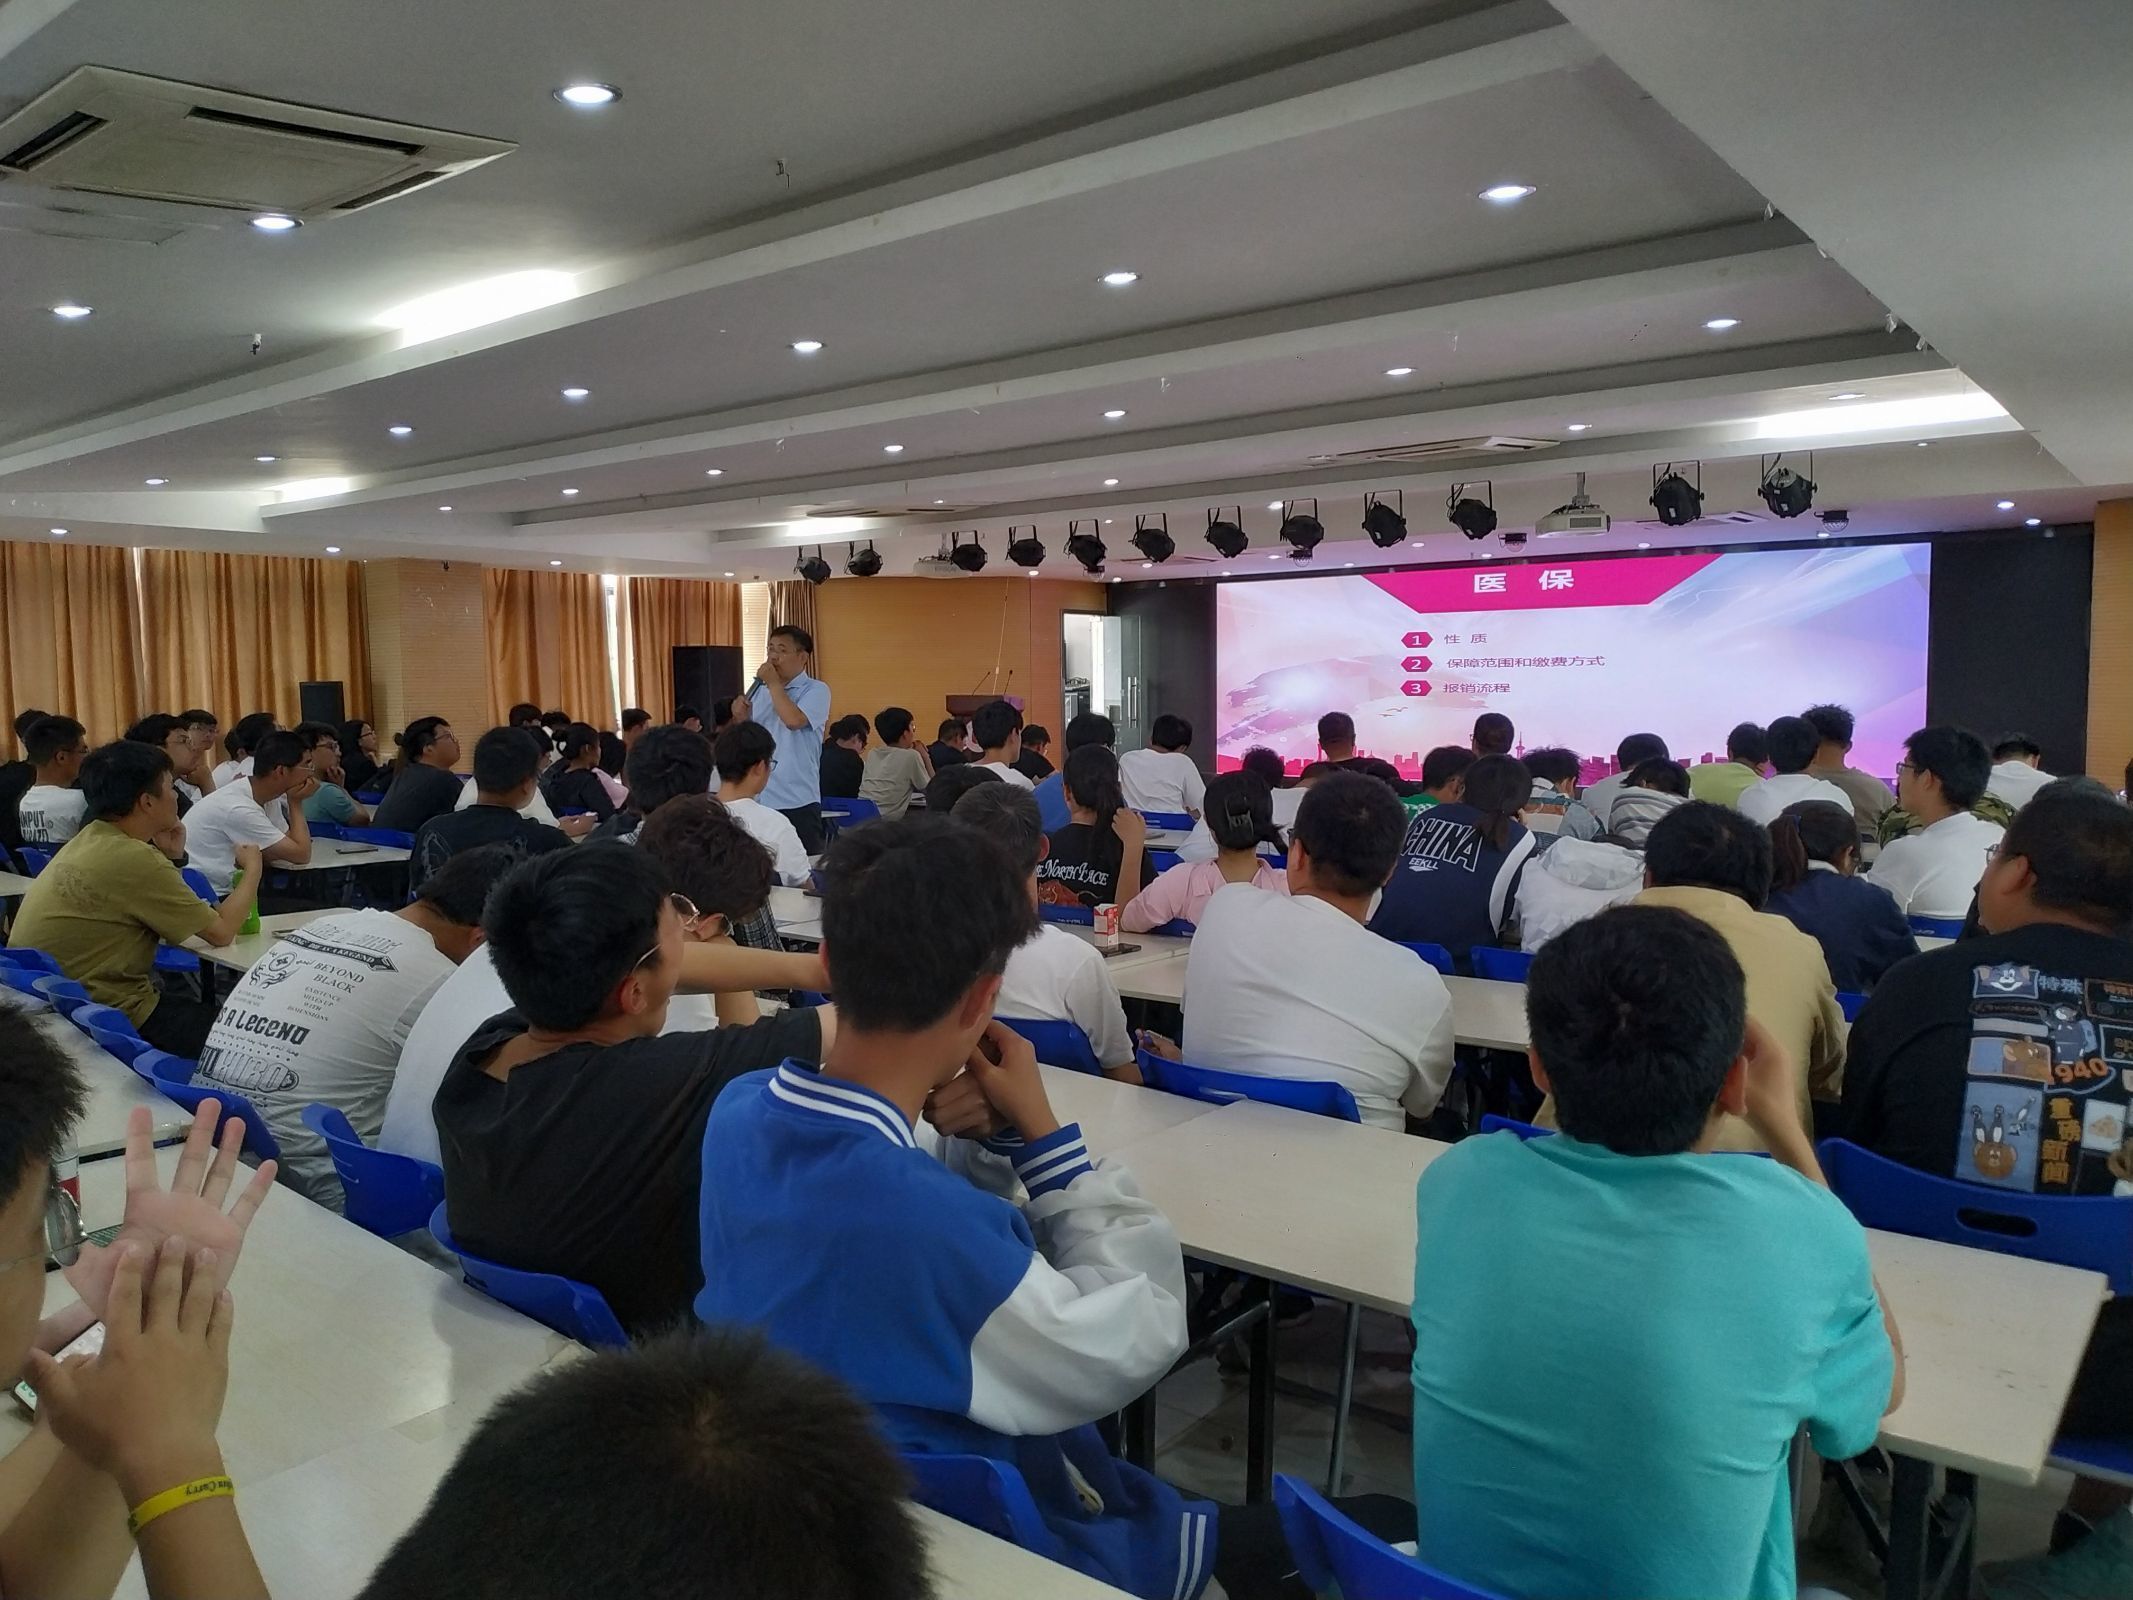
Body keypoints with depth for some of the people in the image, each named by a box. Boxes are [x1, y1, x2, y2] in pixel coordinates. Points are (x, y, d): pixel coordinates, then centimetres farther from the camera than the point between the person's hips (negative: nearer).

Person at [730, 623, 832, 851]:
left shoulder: (816, 690, -2)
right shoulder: (759, 691, 13)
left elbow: (794, 720, -21)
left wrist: (773, 683, -9)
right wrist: (740, 719, -3)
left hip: (798, 803, -5)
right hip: (758, 800, 5)